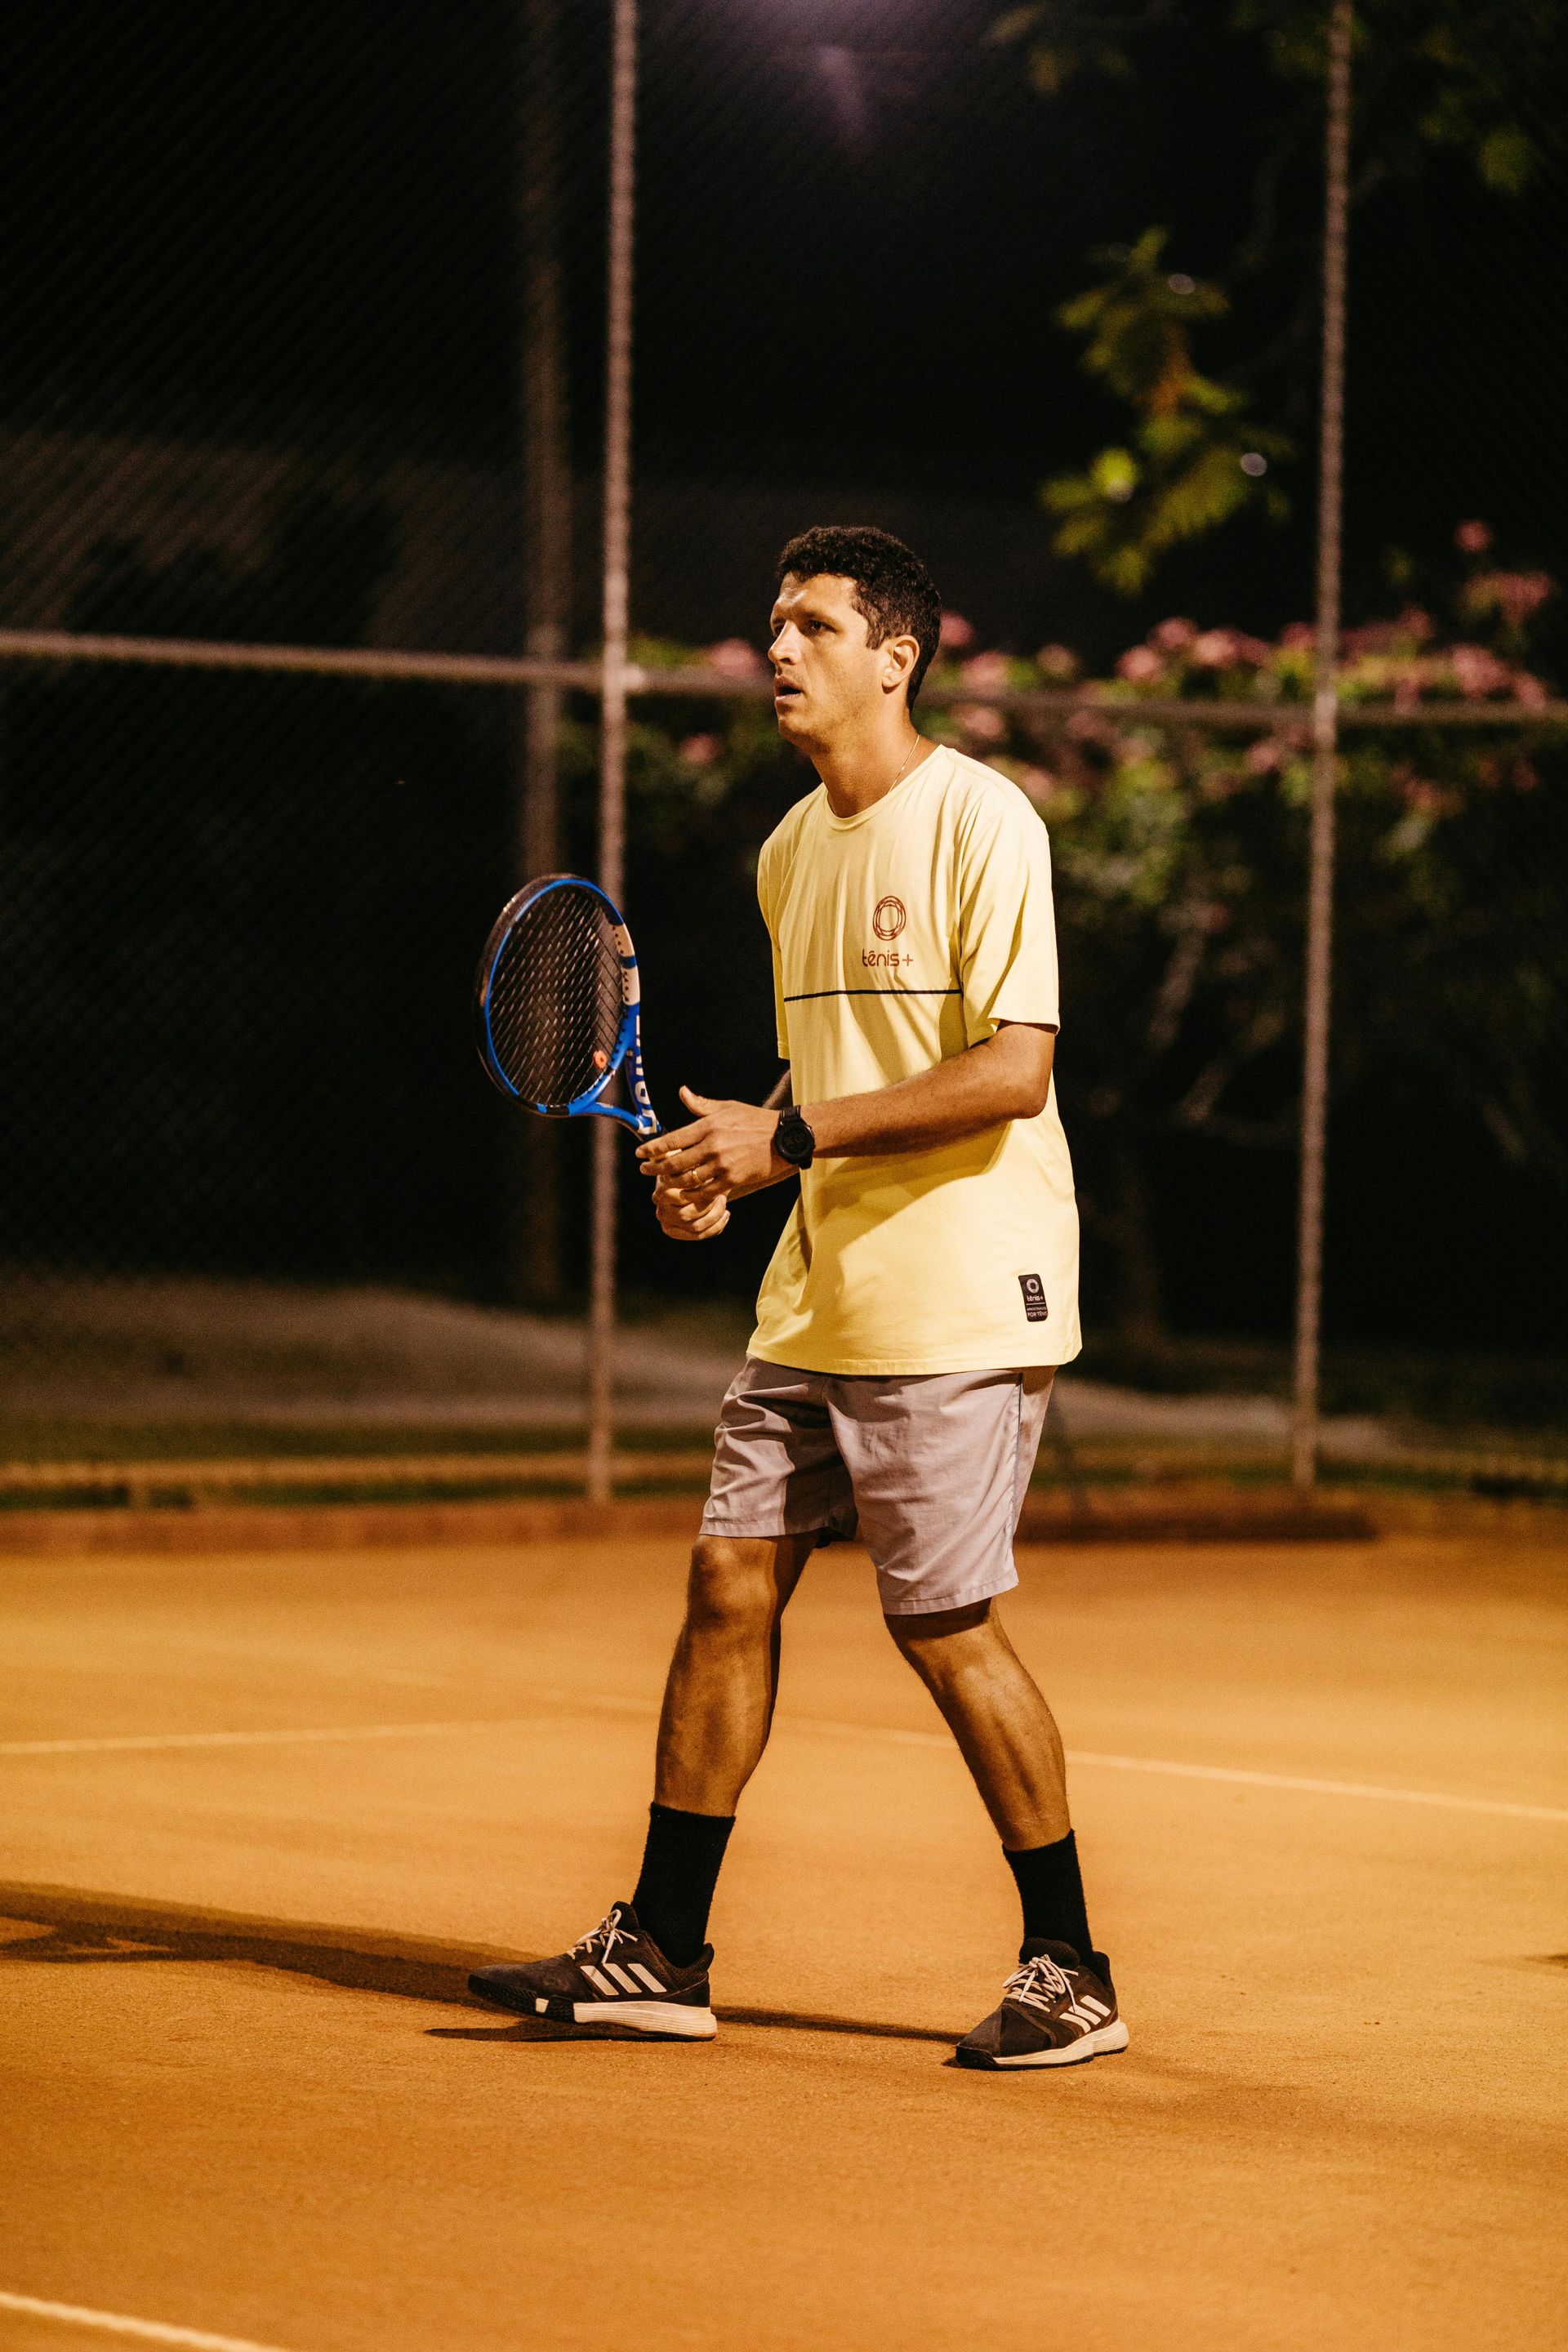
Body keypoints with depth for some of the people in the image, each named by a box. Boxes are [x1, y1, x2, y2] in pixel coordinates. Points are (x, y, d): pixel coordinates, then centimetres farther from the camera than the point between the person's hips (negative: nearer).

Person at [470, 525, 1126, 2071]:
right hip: (816, 1298, 8)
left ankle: (1071, 1974, 8)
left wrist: (792, 1135, -20)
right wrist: (727, 1162, 4)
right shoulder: (791, 852, 14)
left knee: (947, 1628, -5)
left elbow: (1010, 1072, -20)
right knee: (730, 1584, 5)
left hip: (956, 1304, -8)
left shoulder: (978, 822, -12)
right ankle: (659, 1954, 12)